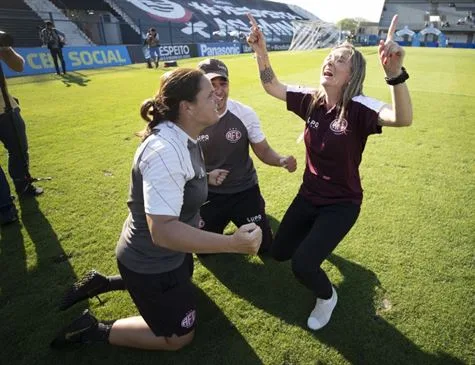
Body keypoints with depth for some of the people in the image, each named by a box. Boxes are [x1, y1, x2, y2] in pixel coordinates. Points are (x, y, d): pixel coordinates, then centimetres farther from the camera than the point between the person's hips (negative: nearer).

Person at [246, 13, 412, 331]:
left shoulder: (358, 108, -22)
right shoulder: (310, 100, -6)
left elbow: (403, 119, -41)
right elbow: (272, 86, 1)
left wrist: (396, 74, -58)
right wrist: (261, 50, -13)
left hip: (342, 203, -5)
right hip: (309, 195, 6)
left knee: (302, 265, -16)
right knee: (279, 252, 16)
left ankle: (327, 297, 20)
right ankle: (318, 238, 48)